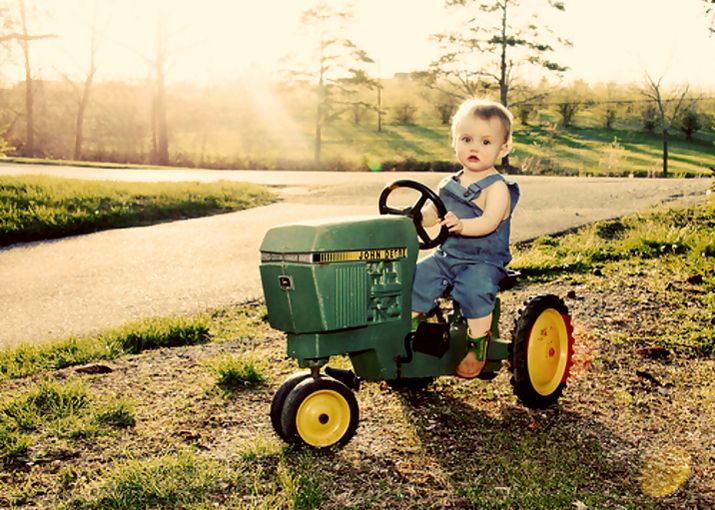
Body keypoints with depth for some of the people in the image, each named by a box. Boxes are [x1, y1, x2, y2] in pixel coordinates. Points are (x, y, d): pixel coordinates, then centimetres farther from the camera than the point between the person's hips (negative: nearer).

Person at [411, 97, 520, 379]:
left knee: (473, 289, -32)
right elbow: (432, 214, 15)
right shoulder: (449, 185, 12)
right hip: (447, 255, 6)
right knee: (416, 277, -11)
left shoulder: (496, 187, -9)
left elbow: (489, 223, -23)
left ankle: (478, 345, -15)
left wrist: (462, 225, -41)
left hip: (483, 261, -6)